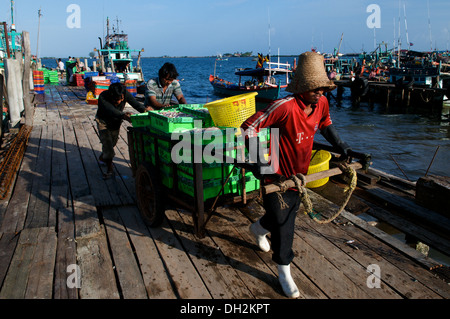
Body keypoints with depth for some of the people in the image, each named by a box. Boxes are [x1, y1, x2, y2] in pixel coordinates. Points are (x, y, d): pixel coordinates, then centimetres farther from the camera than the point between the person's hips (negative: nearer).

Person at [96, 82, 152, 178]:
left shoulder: (125, 94, -28)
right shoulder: (103, 97, -38)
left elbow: (135, 103, -40)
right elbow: (111, 110, -53)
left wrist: (144, 110, -61)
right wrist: (123, 115, -73)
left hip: (116, 121, 4)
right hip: (103, 121, -4)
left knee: (113, 142, 17)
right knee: (107, 142, -16)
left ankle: (102, 158, 46)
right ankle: (109, 169, -7)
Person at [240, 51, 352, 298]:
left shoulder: (322, 103, -5)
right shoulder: (285, 106, -29)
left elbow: (325, 124, 19)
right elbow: (249, 127, -27)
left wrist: (340, 146, 14)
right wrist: (259, 161, -32)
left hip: (299, 173, 8)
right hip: (277, 175, -8)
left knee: (289, 212, 27)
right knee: (282, 224, 2)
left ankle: (258, 229, 58)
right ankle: (284, 273, 23)